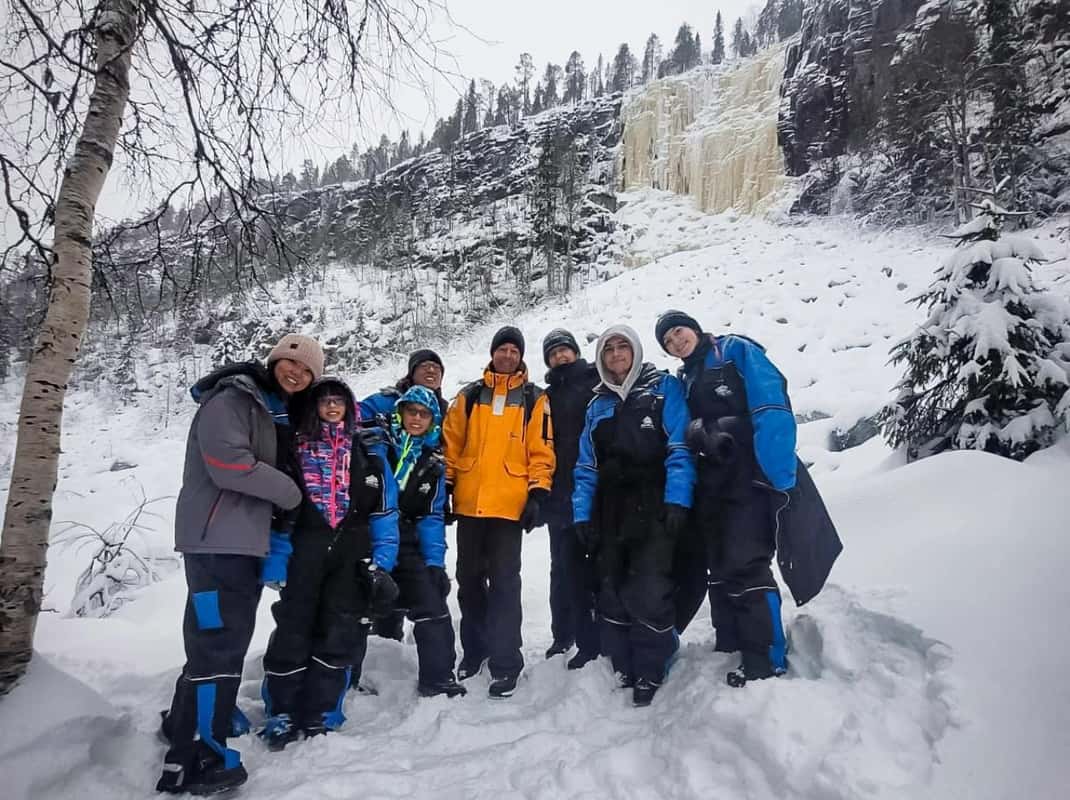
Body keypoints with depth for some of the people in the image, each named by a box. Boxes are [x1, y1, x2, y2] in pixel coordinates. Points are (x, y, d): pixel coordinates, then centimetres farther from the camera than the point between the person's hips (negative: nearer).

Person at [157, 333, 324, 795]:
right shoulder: (232, 399, -11)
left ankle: (190, 719, 36)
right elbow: (229, 464, -22)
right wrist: (290, 492, -12)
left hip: (244, 538, 10)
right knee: (220, 639, -9)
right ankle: (193, 759, -2)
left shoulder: (277, 411, 18)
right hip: (216, 536, -9)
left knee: (226, 634, 19)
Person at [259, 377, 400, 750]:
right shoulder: (296, 446, 6)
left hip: (352, 552, 1)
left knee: (339, 635, 4)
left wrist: (381, 562, -1)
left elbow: (385, 509, 6)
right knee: (293, 630, -1)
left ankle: (320, 715, 18)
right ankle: (282, 714, 16)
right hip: (305, 548, -1)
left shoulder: (369, 449, 7)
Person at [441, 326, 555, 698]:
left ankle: (505, 663, 8)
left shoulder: (534, 399, 5)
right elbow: (450, 444, 9)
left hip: (509, 505, -3)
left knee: (504, 583, -1)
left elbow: (541, 452, 2)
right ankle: (474, 648, 31)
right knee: (469, 580, 13)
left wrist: (537, 494, -7)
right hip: (469, 504, 3)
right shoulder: (469, 396, 9)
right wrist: (444, 487, 3)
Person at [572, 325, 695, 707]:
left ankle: (651, 673, 6)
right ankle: (622, 670, 18)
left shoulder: (664, 387, 5)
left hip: (653, 509, -5)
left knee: (649, 592, -10)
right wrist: (582, 513, 5)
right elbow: (586, 466, 15)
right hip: (610, 513, 5)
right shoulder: (598, 405, 18)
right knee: (611, 593, 6)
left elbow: (680, 448, -5)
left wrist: (677, 500, -15)